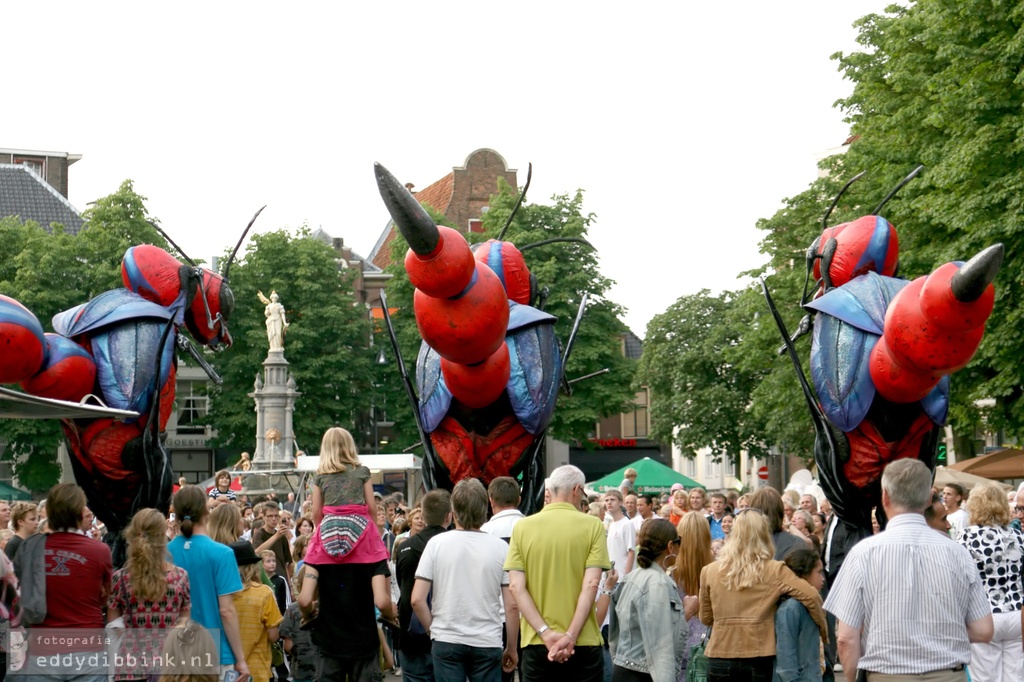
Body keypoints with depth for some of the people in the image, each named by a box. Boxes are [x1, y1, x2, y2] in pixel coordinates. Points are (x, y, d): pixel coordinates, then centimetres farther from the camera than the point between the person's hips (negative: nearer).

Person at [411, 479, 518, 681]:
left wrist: (433, 629, 10)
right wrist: (511, 648, 8)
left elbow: (417, 600, -6)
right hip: (488, 643, 0)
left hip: (446, 642, 0)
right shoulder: (500, 547, -3)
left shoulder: (437, 543, -4)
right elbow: (511, 606, -3)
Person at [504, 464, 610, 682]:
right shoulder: (592, 526, -4)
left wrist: (546, 633, -9)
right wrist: (571, 636, -13)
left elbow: (516, 587, -5)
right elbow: (591, 584, -12)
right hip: (583, 643, -1)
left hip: (536, 643, 2)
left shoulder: (522, 527, 2)